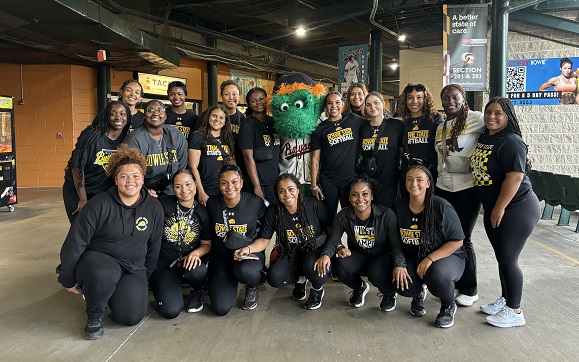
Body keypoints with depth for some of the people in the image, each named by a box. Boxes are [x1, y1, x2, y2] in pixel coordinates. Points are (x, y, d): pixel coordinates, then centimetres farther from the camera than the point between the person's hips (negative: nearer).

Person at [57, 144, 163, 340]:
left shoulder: (154, 208, -2)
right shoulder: (99, 205, -13)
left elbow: (154, 247, 9)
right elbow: (74, 243, -8)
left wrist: (145, 277, 14)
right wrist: (68, 280, -2)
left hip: (133, 268, 3)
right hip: (97, 258, -3)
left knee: (132, 317, -16)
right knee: (105, 273, -40)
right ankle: (95, 315, -6)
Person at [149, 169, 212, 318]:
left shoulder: (202, 212, 3)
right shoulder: (163, 204, -5)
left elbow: (206, 244, 8)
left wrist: (196, 252, -14)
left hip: (188, 261, 2)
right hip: (163, 263, -2)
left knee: (197, 271, -36)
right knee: (171, 310, -23)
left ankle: (197, 292, 2)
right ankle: (174, 287, 15)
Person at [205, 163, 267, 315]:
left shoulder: (255, 202, -11)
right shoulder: (212, 204, -6)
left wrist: (248, 248, -11)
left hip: (250, 252, -2)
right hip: (220, 256, 2)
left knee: (246, 271, -39)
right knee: (221, 308, -15)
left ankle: (252, 288, 1)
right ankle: (230, 282, 21)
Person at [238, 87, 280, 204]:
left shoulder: (273, 121, 11)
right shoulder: (248, 124, -6)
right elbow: (248, 157, -12)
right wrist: (256, 186, -17)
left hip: (277, 180, 6)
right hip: (259, 181, -6)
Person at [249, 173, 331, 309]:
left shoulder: (314, 205, -13)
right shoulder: (273, 212, -8)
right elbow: (264, 240, -6)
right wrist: (248, 249, -26)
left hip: (315, 249, -2)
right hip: (289, 254, 3)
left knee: (313, 267, -36)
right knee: (274, 278, -23)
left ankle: (317, 289, 4)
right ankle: (300, 279, 14)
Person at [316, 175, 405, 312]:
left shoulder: (386, 215, -18)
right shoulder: (343, 217, -12)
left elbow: (396, 245, -16)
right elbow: (332, 241, -8)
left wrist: (399, 265, -36)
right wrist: (326, 255, -32)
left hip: (382, 257, -2)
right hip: (358, 257, 3)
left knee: (376, 273, -36)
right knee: (339, 266, -29)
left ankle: (389, 294, 4)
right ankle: (359, 288, 8)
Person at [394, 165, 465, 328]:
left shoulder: (441, 207, -17)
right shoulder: (399, 206, -3)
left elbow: (457, 241, -14)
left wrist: (430, 259, -24)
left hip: (446, 257, -3)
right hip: (412, 260, 3)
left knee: (437, 274, -37)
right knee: (401, 285, -26)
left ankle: (448, 306, 1)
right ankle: (419, 292, 16)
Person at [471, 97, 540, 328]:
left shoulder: (511, 142, -17)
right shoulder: (484, 137, 8)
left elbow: (515, 177, -23)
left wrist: (499, 209, -19)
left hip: (516, 209, -8)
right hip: (493, 209, 8)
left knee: (508, 259, -2)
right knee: (502, 257, 17)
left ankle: (515, 311, 12)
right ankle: (505, 299, 32)